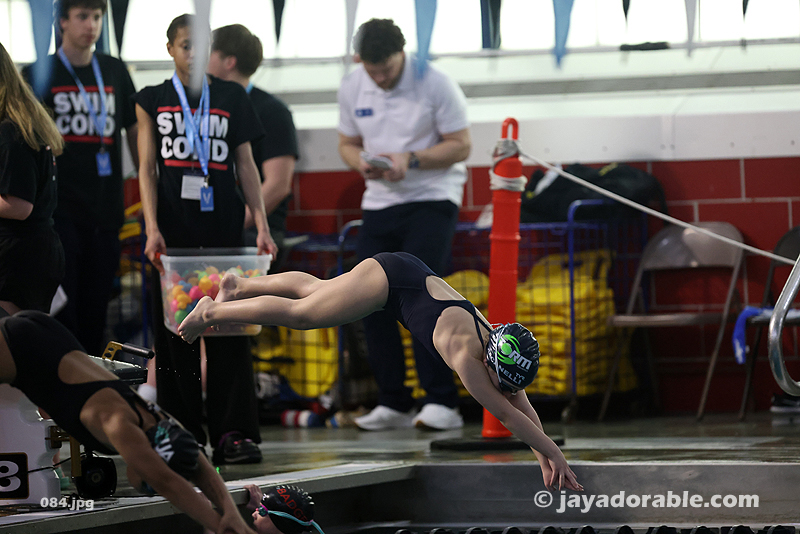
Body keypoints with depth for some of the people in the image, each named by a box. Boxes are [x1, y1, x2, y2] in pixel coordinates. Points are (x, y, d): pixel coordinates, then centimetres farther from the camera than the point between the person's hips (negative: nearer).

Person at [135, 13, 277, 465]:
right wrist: (152, 228, -9)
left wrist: (262, 224, -1)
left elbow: (246, 165, 9)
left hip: (222, 222, 0)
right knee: (174, 329, 0)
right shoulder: (152, 100, 9)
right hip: (174, 224, 0)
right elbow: (147, 168, 3)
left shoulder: (232, 97, 10)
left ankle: (234, 433, -7)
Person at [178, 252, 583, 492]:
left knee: (313, 290, 26)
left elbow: (524, 406, -7)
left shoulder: (500, 349, -16)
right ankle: (211, 312, 24)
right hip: (389, 279, -7)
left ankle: (239, 287, 47)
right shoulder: (467, 355, -36)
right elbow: (507, 414, -35)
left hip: (413, 276, 7)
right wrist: (553, 453, -34)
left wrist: (545, 460, -12)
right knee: (299, 313, 6)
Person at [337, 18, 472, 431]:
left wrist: (410, 159, -22)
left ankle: (442, 401, -14)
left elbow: (460, 146, -8)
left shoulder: (435, 84, -11)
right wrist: (362, 163, -10)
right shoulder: (352, 88, 4)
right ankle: (393, 403, 10)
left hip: (431, 198, -5)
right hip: (379, 203, 5)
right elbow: (348, 143, 13)